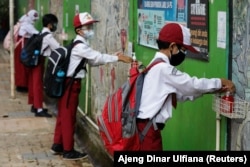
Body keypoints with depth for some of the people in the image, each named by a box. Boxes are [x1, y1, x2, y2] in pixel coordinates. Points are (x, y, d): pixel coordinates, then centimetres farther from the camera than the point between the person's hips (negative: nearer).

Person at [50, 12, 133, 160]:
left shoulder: (80, 45, 13)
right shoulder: (80, 46, -19)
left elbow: (93, 60, 9)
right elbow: (97, 57, -22)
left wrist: (113, 57, -1)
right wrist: (118, 58, -18)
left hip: (69, 82, 10)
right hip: (71, 84, -10)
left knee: (64, 115, 17)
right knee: (68, 117, -1)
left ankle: (58, 145, 28)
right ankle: (68, 151, 7)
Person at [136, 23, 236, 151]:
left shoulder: (158, 66, 15)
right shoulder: (163, 68, -17)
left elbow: (181, 93, 17)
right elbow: (192, 84, -10)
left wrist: (214, 90, 11)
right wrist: (220, 83, 3)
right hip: (147, 128, -10)